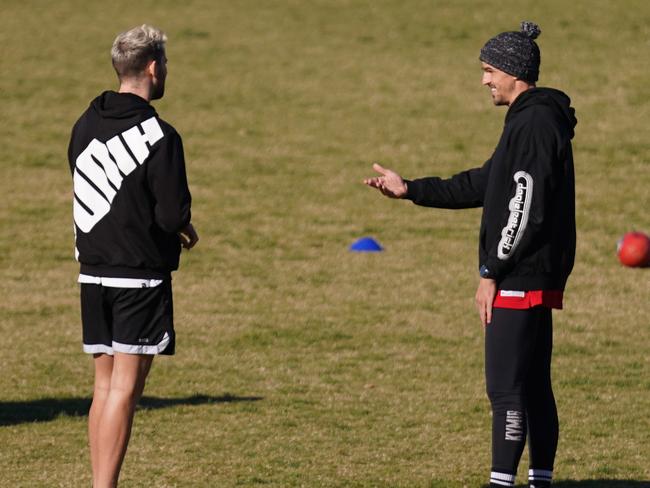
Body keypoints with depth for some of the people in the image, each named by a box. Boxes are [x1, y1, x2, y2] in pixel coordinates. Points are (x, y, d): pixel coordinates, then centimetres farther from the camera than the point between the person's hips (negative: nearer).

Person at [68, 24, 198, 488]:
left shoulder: (84, 127, 6)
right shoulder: (159, 136, -16)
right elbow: (173, 216, -18)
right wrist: (182, 226, 6)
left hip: (93, 273, 7)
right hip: (140, 276, -7)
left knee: (105, 384, 12)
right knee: (125, 388, -5)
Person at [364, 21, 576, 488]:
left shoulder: (534, 124, -16)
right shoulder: (536, 119, 17)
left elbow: (525, 208, -21)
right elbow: (484, 184, 22)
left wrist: (491, 271, -17)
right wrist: (409, 189, 21)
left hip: (520, 279, -10)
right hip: (537, 277, 10)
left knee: (506, 386, -9)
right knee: (534, 385, 13)